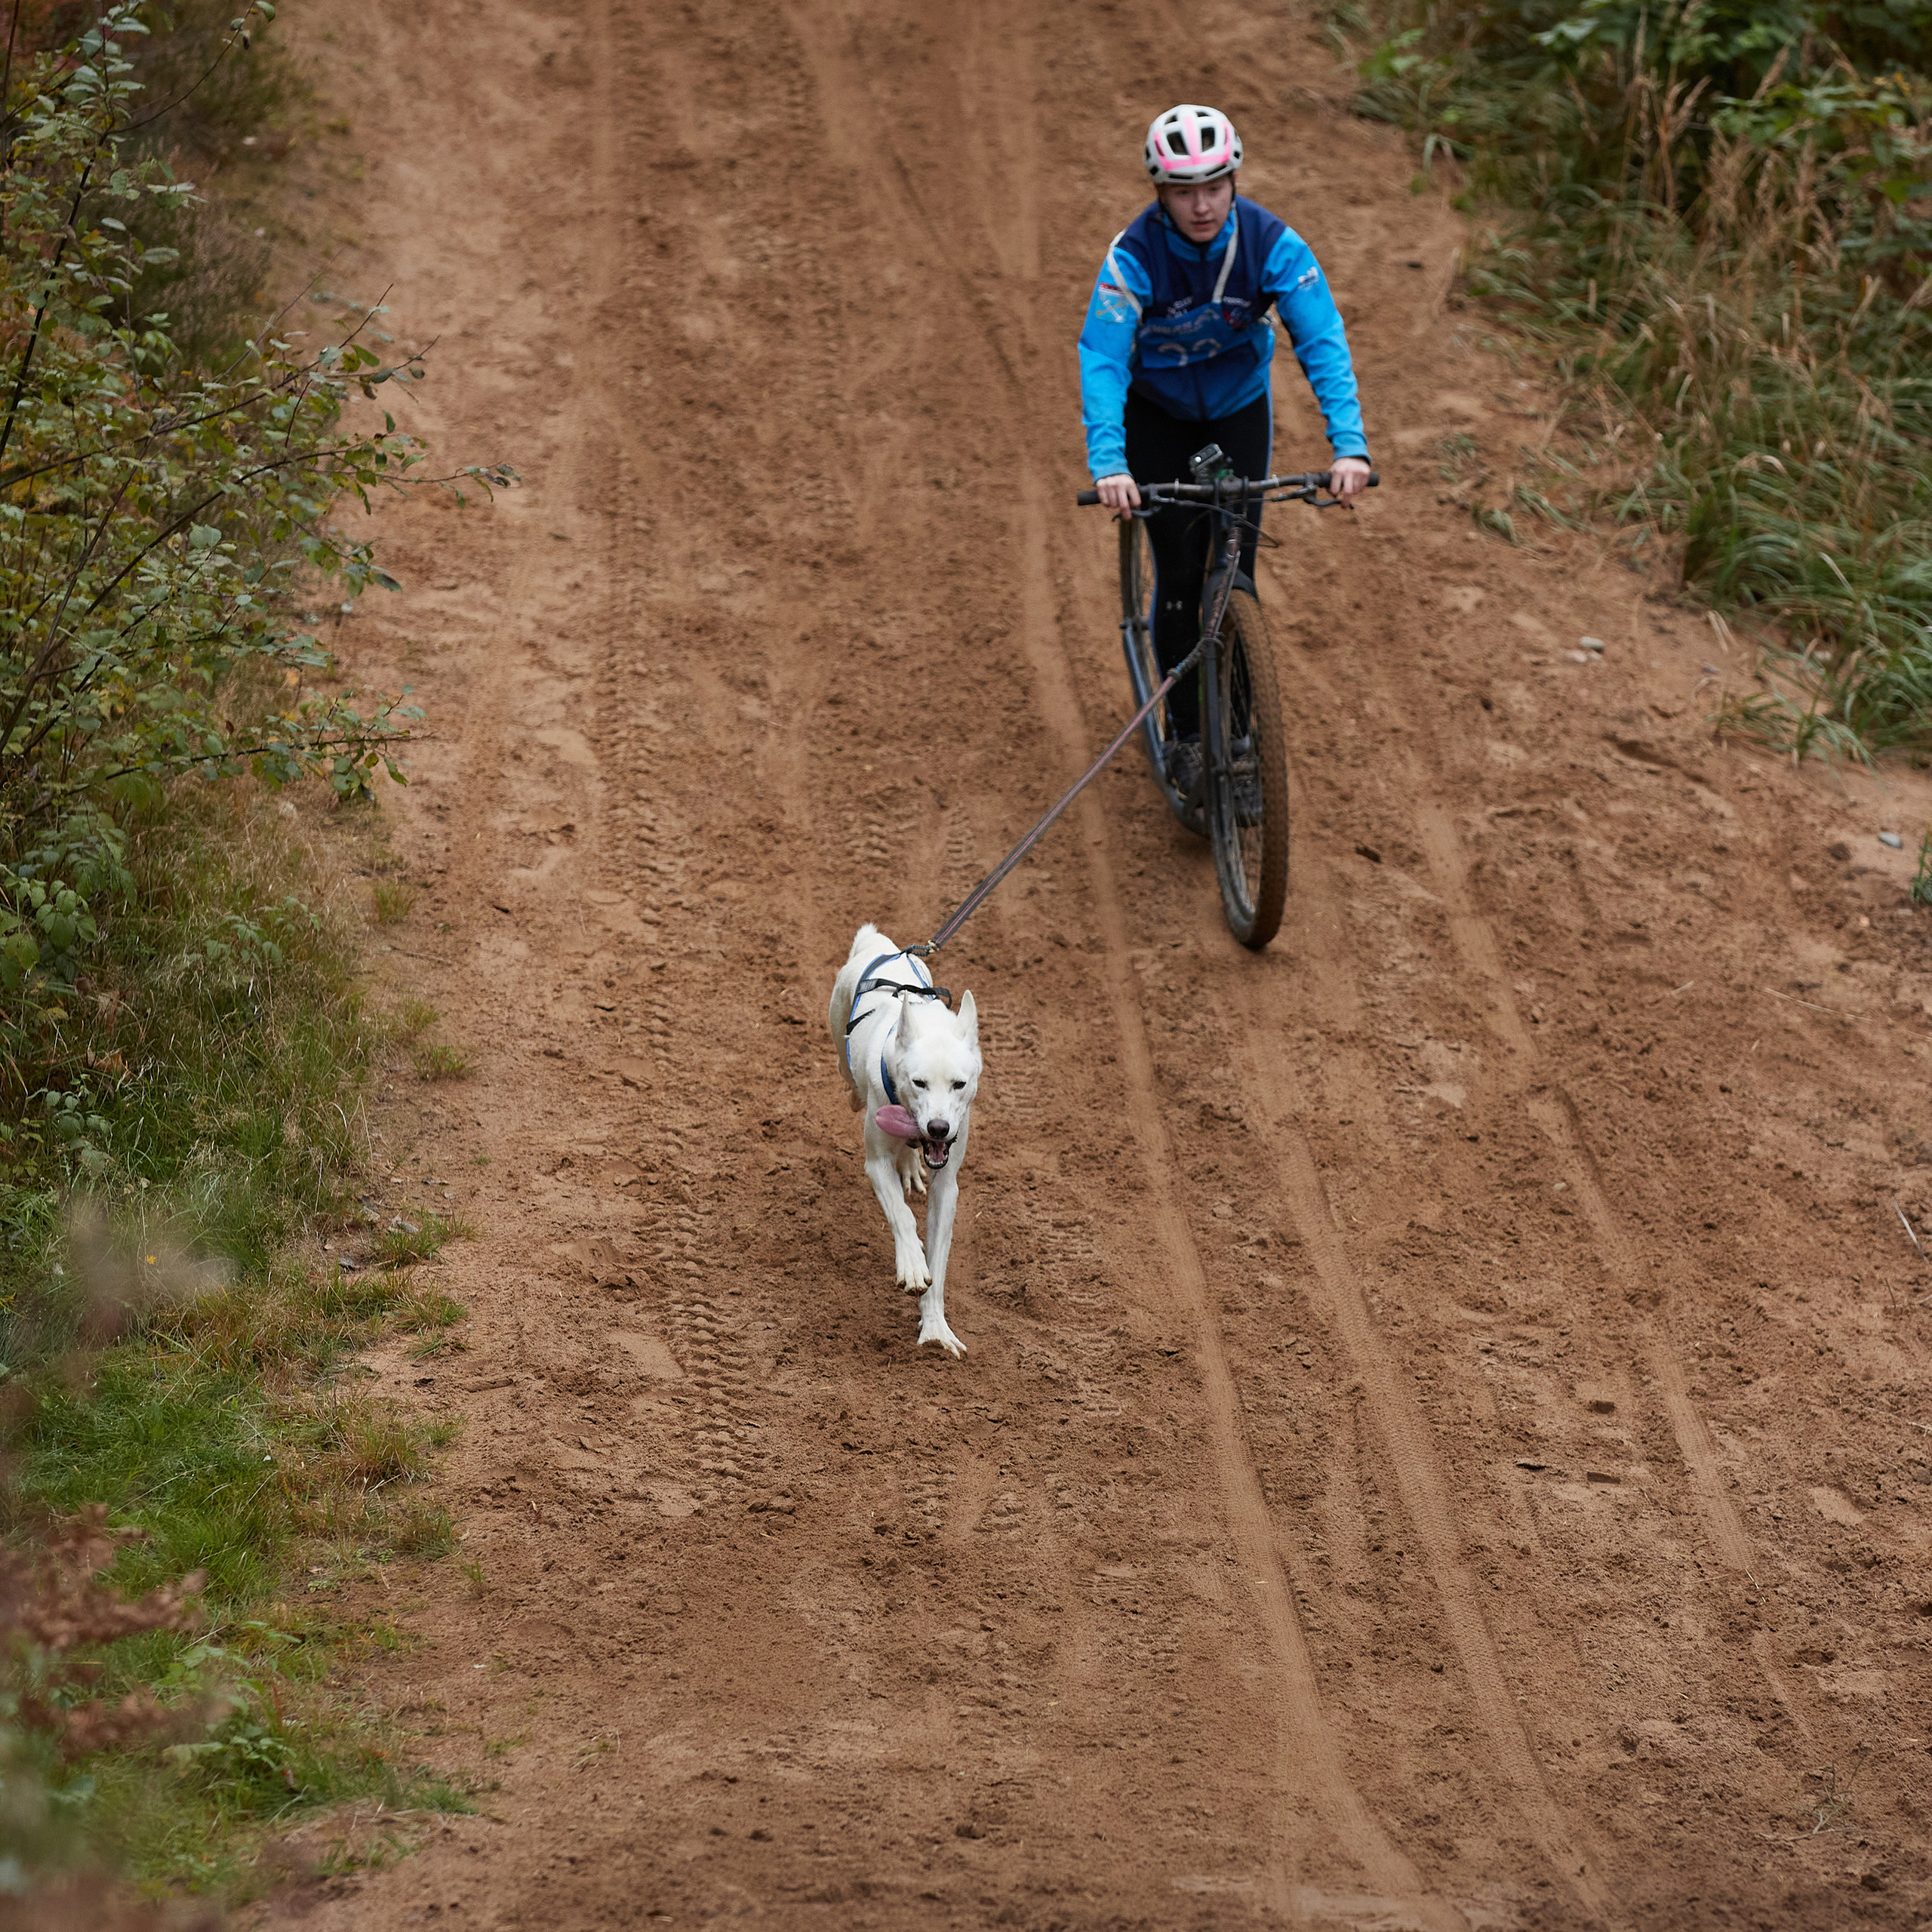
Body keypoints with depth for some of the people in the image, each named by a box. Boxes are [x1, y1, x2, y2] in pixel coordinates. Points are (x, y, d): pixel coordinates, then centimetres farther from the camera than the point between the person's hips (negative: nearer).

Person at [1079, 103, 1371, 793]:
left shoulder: (1272, 243, -26)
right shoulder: (1135, 255, -30)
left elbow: (1323, 342, -29)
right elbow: (1102, 358, -37)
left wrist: (1350, 445, -42)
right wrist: (1107, 464, -51)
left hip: (1240, 407, 1)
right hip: (1158, 416, -1)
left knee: (1235, 568, -6)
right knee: (1179, 573, -9)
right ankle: (1186, 736, 6)